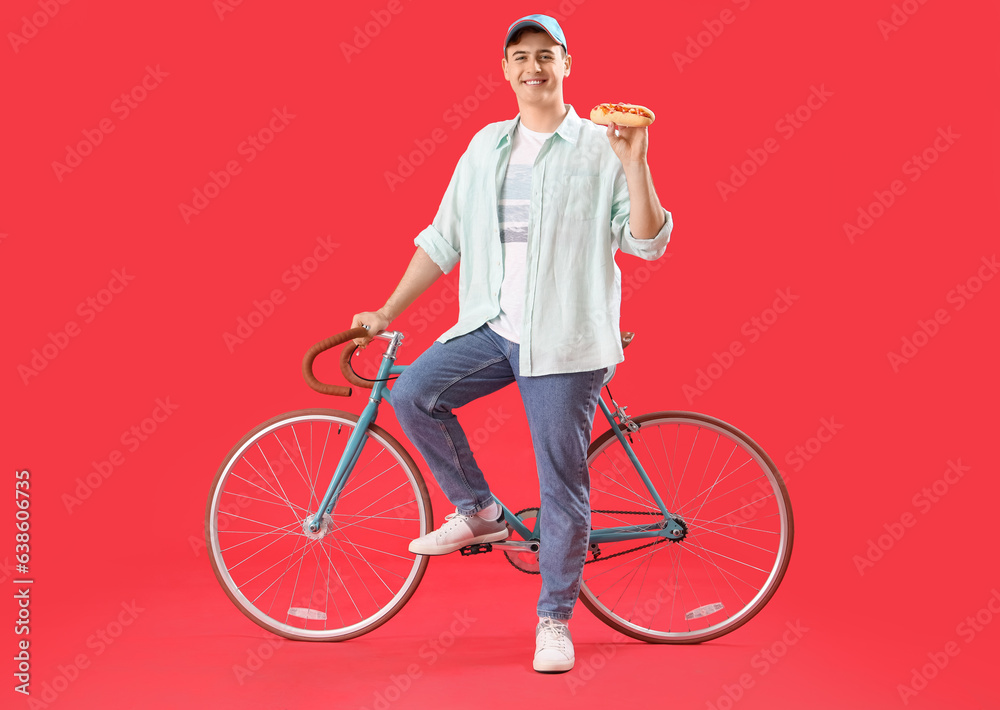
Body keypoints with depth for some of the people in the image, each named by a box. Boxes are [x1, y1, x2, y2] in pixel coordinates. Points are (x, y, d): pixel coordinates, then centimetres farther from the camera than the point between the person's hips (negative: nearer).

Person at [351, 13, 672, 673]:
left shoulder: (599, 148, -2)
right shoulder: (487, 146, 11)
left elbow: (649, 243, -8)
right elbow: (442, 239, 15)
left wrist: (634, 166, -21)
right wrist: (387, 312, 13)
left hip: (564, 340, -4)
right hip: (493, 326, 5)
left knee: (562, 484, -1)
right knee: (412, 394, -12)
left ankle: (556, 618, 17)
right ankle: (479, 511, 10)